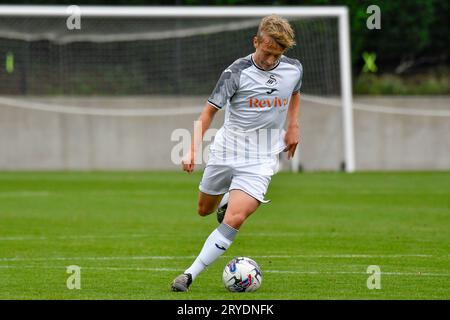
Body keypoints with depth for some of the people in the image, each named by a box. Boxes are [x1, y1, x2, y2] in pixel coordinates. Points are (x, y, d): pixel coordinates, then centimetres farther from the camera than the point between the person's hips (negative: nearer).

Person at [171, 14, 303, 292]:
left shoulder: (294, 69, -3)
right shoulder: (237, 73, -13)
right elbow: (210, 110, -10)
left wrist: (293, 126, 9)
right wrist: (193, 150, -19)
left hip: (261, 158, 0)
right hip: (226, 151, 0)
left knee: (234, 220, -20)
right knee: (204, 210, 20)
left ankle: (191, 274, -14)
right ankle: (227, 198, 56)